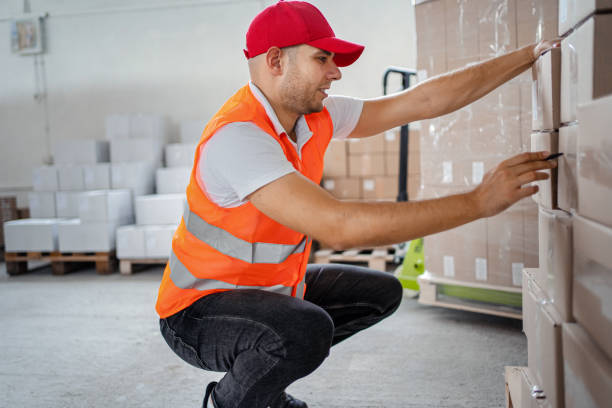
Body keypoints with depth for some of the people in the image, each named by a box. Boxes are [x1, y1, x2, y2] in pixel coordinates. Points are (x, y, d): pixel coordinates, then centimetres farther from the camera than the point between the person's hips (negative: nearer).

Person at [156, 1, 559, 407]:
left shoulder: (317, 116, -3)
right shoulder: (237, 136, -30)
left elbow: (424, 100, 0)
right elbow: (339, 226, -39)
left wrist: (528, 56, 0)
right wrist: (479, 201, -36)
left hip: (270, 289, 9)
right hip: (198, 311, -8)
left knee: (382, 292, 13)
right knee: (307, 330, -36)